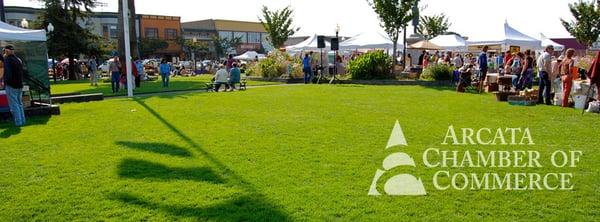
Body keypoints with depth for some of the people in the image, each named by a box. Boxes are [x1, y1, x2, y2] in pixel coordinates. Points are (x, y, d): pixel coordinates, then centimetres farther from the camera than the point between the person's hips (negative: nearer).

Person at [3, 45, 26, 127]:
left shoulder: (7, 59, -12)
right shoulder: (19, 60, 11)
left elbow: (7, 73, -17)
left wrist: (5, 82, -7)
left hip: (11, 85, -7)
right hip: (19, 85, 7)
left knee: (14, 105, -1)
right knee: (19, 104, 16)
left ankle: (18, 122, -1)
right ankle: (22, 121, 18)